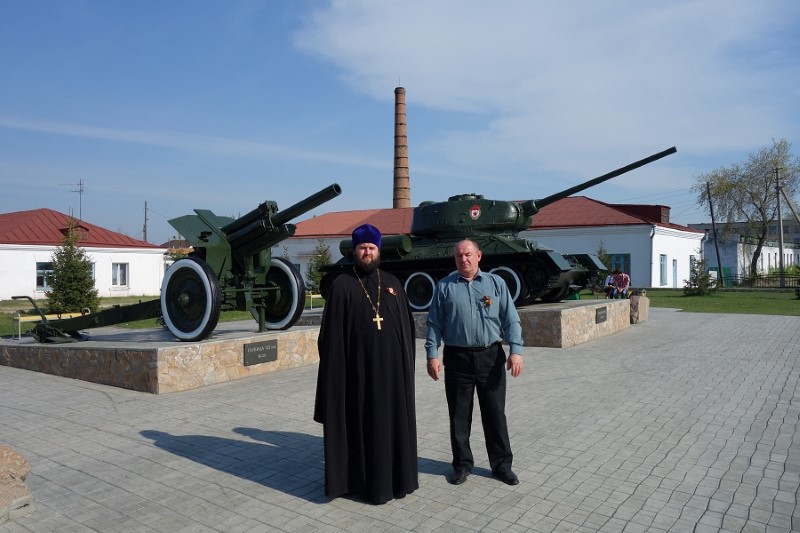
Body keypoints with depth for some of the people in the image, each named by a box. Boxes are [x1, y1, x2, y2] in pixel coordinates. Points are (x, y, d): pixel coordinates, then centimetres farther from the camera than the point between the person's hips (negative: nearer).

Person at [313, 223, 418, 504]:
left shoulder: (392, 283, 10)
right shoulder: (342, 285, -2)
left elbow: (407, 323, 12)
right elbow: (332, 333, -5)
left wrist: (407, 361, 7)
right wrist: (336, 368, -11)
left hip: (392, 367, 4)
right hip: (359, 368, -4)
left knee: (393, 421, 13)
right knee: (362, 423, 6)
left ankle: (394, 476, 28)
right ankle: (362, 480, 20)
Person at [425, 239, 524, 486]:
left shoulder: (496, 283, 6)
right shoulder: (444, 286, 5)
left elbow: (511, 319, 3)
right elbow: (434, 324, 5)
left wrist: (515, 350, -6)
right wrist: (432, 355, -2)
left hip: (491, 357, 0)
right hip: (457, 357, 0)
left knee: (495, 414, 9)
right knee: (459, 416, 9)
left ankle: (502, 464, 24)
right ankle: (462, 464, 25)